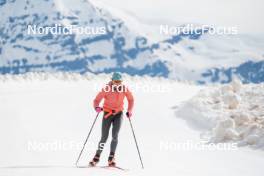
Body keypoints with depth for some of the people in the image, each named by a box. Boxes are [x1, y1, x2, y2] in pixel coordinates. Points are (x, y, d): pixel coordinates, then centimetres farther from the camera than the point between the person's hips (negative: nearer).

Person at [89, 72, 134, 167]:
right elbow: (97, 100, -15)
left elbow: (131, 99, 7)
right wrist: (97, 107, -35)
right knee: (104, 137, -2)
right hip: (107, 113, -1)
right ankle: (97, 157, 15)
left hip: (118, 114, 1)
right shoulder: (106, 89, -18)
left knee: (115, 136, -15)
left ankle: (111, 158, -10)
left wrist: (129, 111, -4)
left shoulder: (124, 89, -10)